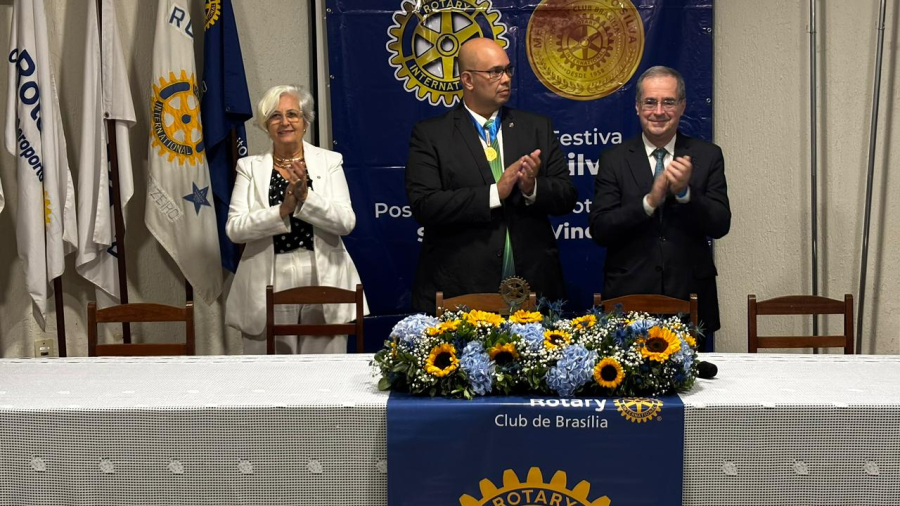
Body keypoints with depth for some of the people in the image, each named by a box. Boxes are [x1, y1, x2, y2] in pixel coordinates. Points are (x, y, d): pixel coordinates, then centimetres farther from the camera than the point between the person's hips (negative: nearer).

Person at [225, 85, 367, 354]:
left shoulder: (329, 161, 6)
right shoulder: (250, 166, 7)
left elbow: (346, 222, -4)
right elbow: (234, 228, -4)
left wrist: (305, 196, -17)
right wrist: (283, 210, -17)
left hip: (321, 281, 0)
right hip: (269, 287, 0)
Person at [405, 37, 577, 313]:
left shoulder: (538, 127, 9)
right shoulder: (429, 134, -1)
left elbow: (567, 197, 5)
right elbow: (423, 205, -13)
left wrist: (533, 188, -16)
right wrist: (494, 193, -19)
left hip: (533, 285, 3)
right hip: (458, 291, -3)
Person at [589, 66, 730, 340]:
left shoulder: (707, 156, 5)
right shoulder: (614, 160, 2)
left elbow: (720, 225, -2)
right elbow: (599, 230, -7)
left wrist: (685, 192, -19)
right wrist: (649, 201, -19)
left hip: (690, 297, 1)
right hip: (629, 297, -1)